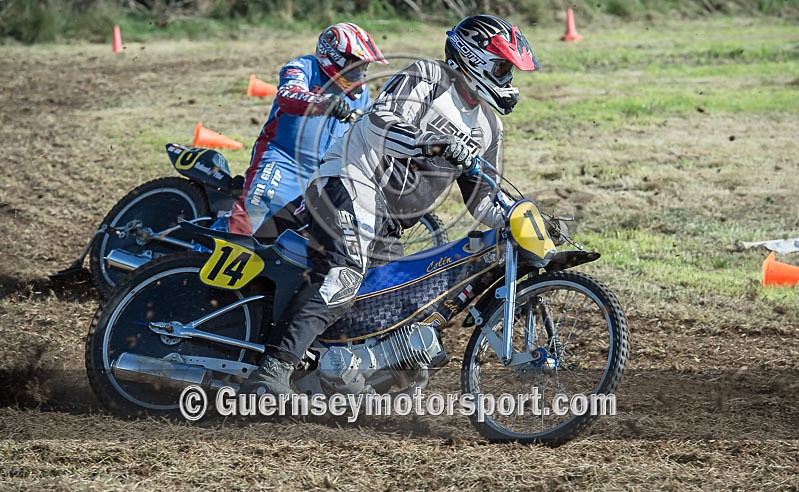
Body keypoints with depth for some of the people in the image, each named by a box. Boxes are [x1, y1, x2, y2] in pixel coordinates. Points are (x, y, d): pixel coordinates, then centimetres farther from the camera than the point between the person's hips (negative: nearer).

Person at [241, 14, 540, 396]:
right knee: (342, 278, -28)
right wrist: (434, 144, -36)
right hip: (355, 180, -10)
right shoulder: (426, 78, -7)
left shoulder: (488, 128, 15)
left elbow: (481, 199, 18)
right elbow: (380, 124, -22)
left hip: (391, 219, 10)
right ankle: (274, 369, -37)